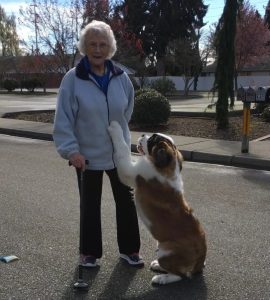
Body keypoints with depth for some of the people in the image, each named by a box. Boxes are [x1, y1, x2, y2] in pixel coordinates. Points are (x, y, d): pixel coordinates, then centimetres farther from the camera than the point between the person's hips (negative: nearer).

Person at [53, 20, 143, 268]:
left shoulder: (120, 77, -4)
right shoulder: (73, 79, -14)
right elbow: (63, 119, -13)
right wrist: (71, 150, -20)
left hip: (119, 152, 3)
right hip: (88, 155, -3)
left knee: (126, 201, 12)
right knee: (90, 205, 12)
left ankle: (129, 249, 29)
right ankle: (89, 252, 29)